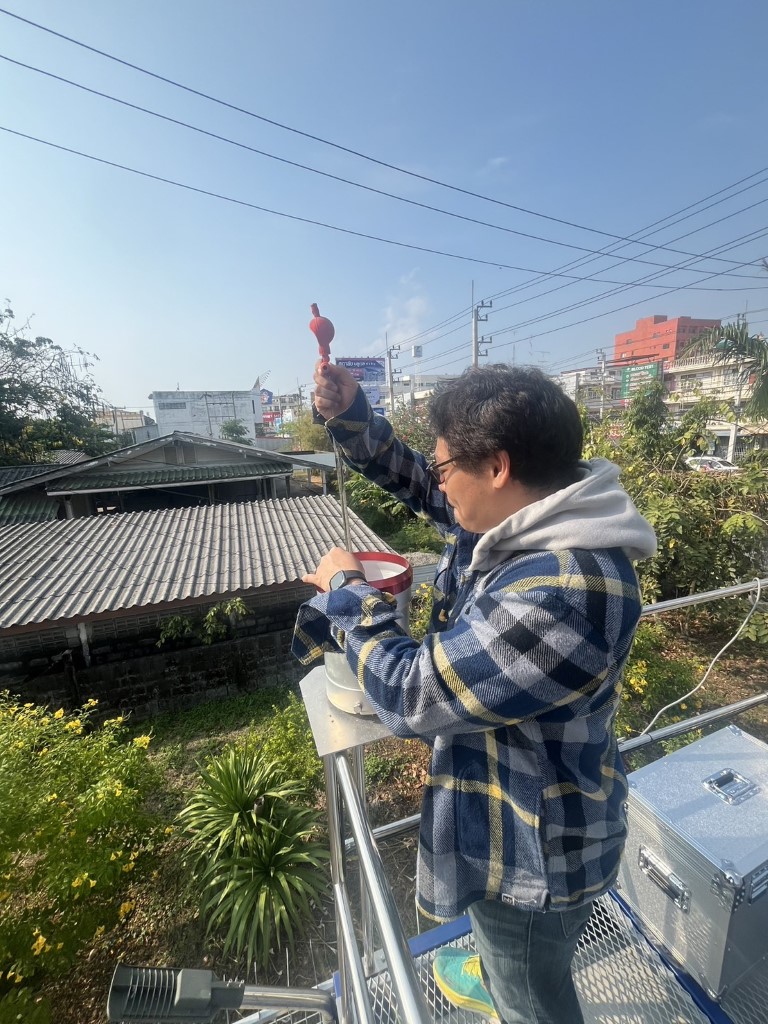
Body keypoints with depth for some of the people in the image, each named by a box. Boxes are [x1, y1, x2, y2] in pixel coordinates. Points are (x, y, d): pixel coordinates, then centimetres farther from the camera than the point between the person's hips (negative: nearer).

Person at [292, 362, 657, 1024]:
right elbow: (411, 482, 3)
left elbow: (411, 695, -34)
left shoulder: (560, 592, -40)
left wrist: (348, 588, -20)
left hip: (535, 846, -8)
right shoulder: (529, 517, -9)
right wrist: (349, 416, -10)